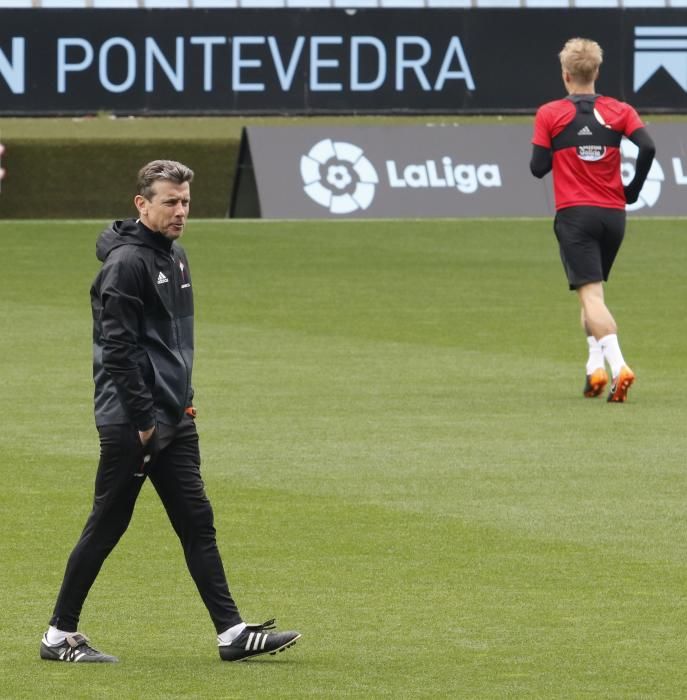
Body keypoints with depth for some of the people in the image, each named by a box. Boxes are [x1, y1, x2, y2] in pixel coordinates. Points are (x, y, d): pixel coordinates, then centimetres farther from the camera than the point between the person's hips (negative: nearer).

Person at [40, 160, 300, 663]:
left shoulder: (174, 255, 14)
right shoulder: (126, 263, -15)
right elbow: (117, 348, -20)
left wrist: (184, 399, 16)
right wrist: (143, 420, -20)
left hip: (174, 420, 9)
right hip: (131, 423, -9)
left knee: (197, 522, 6)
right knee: (106, 527, -2)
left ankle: (232, 633, 5)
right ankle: (60, 636, 6)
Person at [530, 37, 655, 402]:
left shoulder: (550, 114, 0)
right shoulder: (619, 111, 4)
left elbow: (538, 167, -1)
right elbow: (647, 147, -10)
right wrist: (633, 190, 3)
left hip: (574, 214, -3)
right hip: (613, 215, 3)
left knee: (591, 295, -11)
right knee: (593, 290, 21)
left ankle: (617, 365, -30)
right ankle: (595, 365, 12)